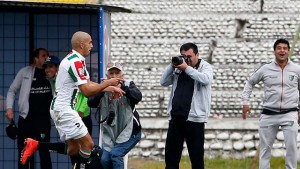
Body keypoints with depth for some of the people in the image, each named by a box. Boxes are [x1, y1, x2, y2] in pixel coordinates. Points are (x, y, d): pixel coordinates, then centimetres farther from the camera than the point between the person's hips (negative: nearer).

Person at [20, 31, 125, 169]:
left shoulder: (78, 60, 14)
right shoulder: (76, 62, -18)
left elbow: (89, 84, 18)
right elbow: (87, 91, -19)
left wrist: (110, 88, 10)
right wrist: (108, 83, -10)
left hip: (60, 109, 10)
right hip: (64, 109, -10)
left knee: (74, 148, 11)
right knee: (88, 144, -9)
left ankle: (35, 145, 9)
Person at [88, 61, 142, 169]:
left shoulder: (128, 85, -6)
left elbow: (138, 97, -26)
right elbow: (91, 103, -16)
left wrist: (121, 87, -42)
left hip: (130, 132, -4)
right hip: (110, 133, 4)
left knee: (115, 154, -21)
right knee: (105, 160, -4)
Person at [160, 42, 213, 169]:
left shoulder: (205, 67, 1)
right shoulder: (178, 68, 13)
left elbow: (205, 79, -20)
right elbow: (163, 82, 9)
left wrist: (187, 68, -19)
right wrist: (172, 66, -3)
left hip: (194, 117, -5)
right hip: (175, 117, 5)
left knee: (196, 157, 0)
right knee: (171, 155, 7)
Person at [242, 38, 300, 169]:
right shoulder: (265, 69, 1)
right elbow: (250, 83, 16)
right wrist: (245, 102, 8)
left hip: (290, 113, -1)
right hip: (268, 114, 1)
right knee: (265, 148, 5)